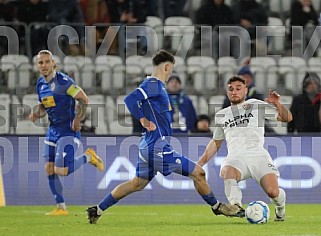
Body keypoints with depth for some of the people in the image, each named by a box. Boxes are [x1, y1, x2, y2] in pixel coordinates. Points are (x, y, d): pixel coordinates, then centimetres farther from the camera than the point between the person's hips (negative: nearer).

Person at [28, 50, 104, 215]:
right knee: (49, 169, 1)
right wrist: (36, 114, 1)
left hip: (68, 131, -8)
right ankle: (61, 208, 11)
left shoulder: (63, 81, -16)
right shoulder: (40, 83, 9)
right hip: (53, 130, 8)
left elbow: (84, 99, -14)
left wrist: (77, 119, -19)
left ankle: (88, 157, 11)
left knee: (61, 170, -16)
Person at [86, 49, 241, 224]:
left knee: (137, 184, 19)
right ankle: (217, 207, 12)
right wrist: (144, 120, -20)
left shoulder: (156, 85, 14)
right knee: (198, 173, -3)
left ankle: (97, 210, 21)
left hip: (148, 146, 11)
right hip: (158, 147, -11)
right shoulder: (153, 84, -15)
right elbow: (130, 100, -27)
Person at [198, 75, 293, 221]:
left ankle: (280, 209, 13)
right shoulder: (221, 115, 23)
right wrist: (199, 164, 26)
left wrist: (277, 104, -9)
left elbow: (287, 118, 12)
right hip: (235, 158, 1)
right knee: (227, 172, -38)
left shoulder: (256, 105, 15)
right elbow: (216, 142, 34)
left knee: (273, 192, -21)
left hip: (258, 156, -1)